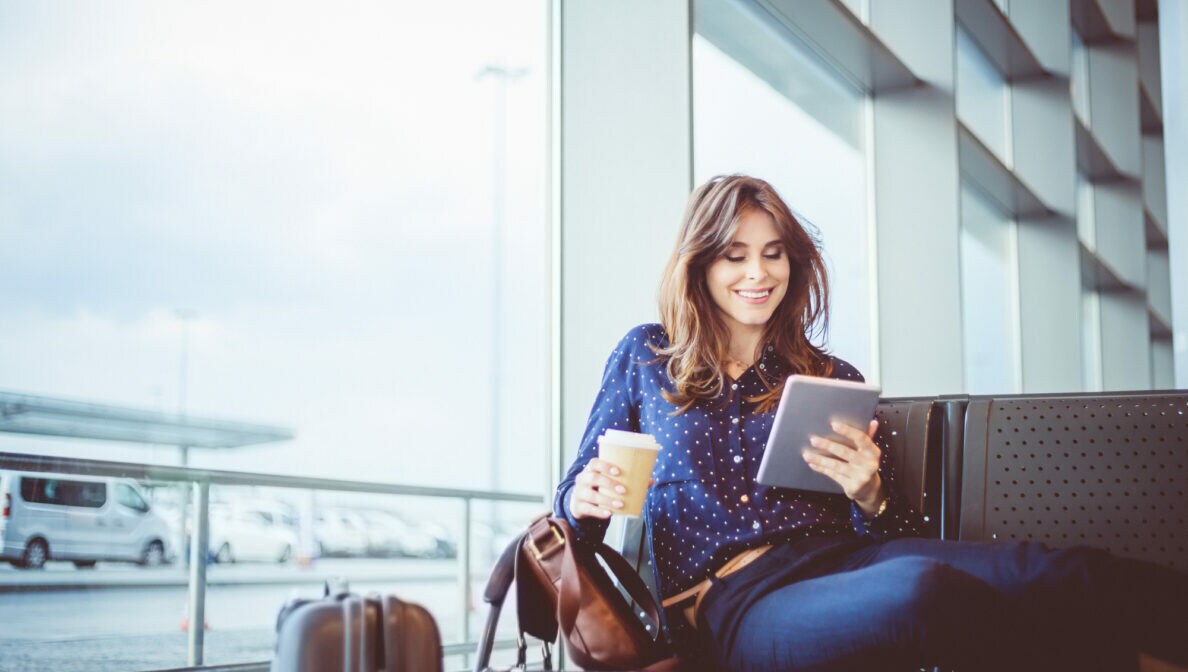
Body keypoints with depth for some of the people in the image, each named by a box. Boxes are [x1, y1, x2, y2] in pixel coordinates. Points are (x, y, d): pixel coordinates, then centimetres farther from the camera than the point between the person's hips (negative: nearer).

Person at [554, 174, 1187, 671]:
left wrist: (872, 497, -8)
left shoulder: (834, 381, 19)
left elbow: (893, 535, 15)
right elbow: (575, 497, 18)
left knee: (1046, 570, -29)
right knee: (921, 590, -38)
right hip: (729, 604, -3)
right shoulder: (645, 358, 16)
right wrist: (586, 501, -6)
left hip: (843, 558, 3)